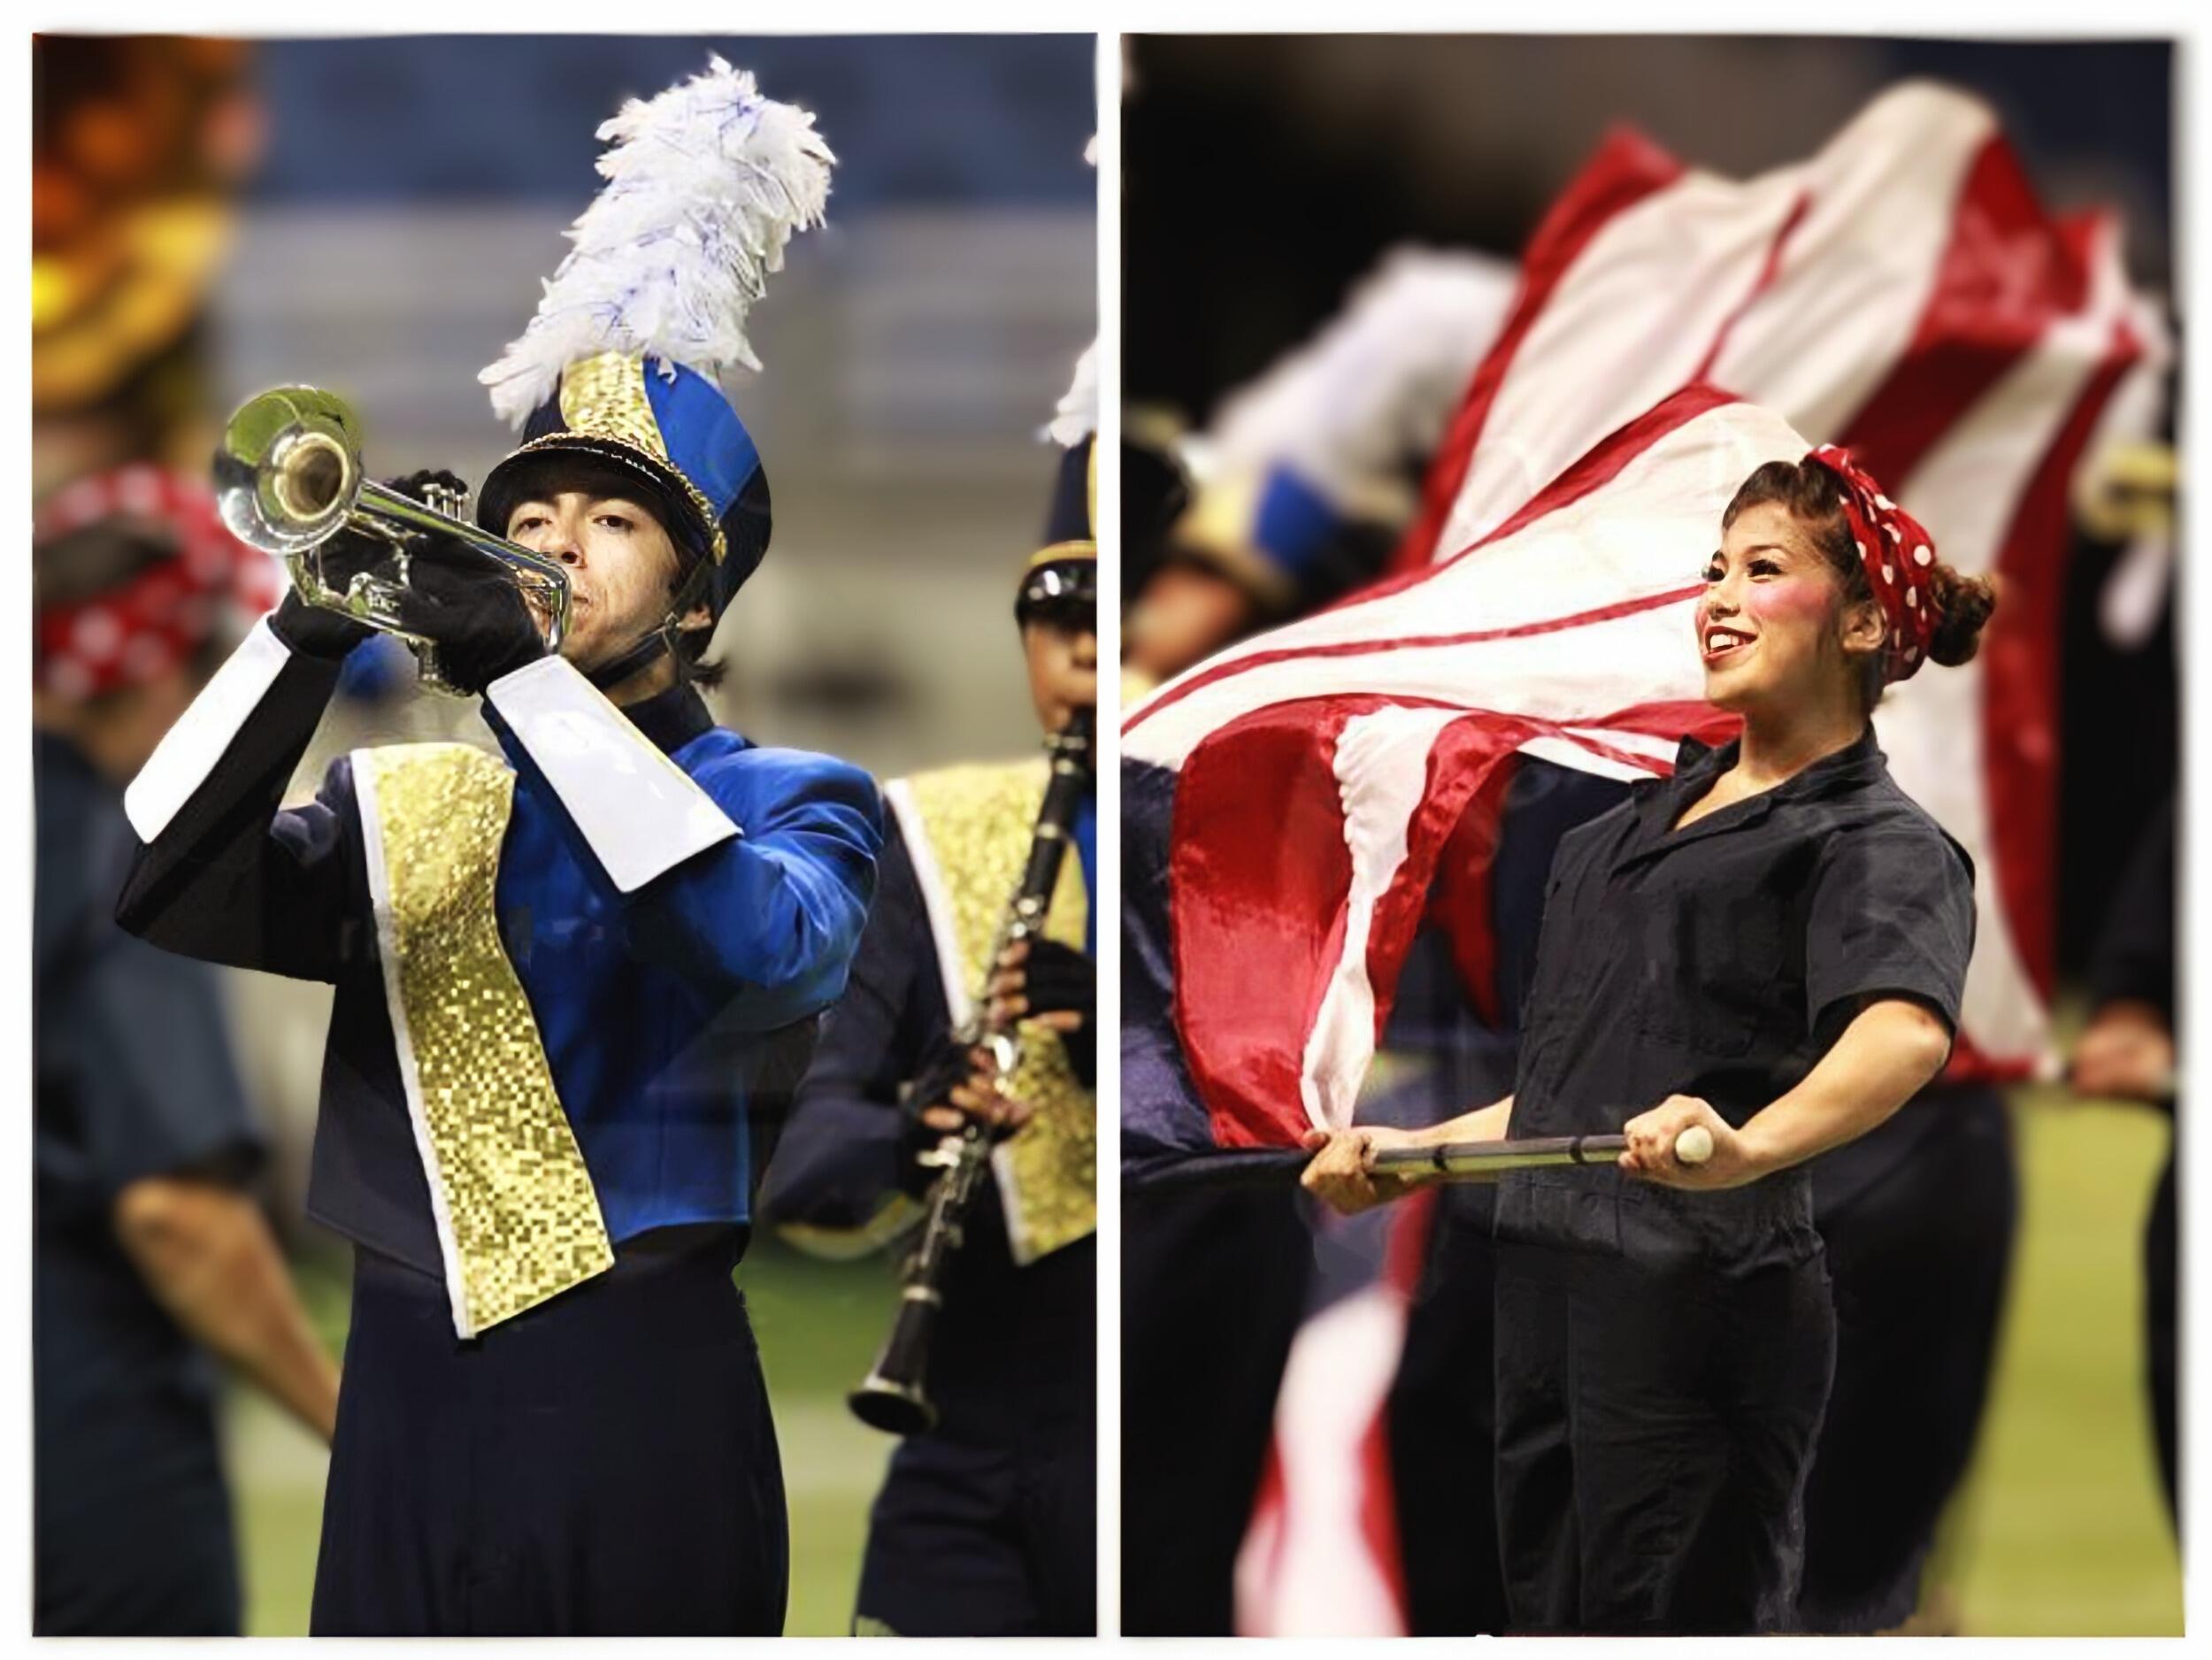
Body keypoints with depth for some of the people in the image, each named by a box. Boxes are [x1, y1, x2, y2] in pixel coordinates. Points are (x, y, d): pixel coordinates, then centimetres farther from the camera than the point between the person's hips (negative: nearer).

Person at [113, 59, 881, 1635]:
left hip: (641, 1407, -3)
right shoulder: (395, 800, 16)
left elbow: (769, 948, -18)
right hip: (408, 1401, 3)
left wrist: (528, 674, -21)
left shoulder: (794, 805, 5)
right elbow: (173, 896, -1)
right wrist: (315, 635, -14)